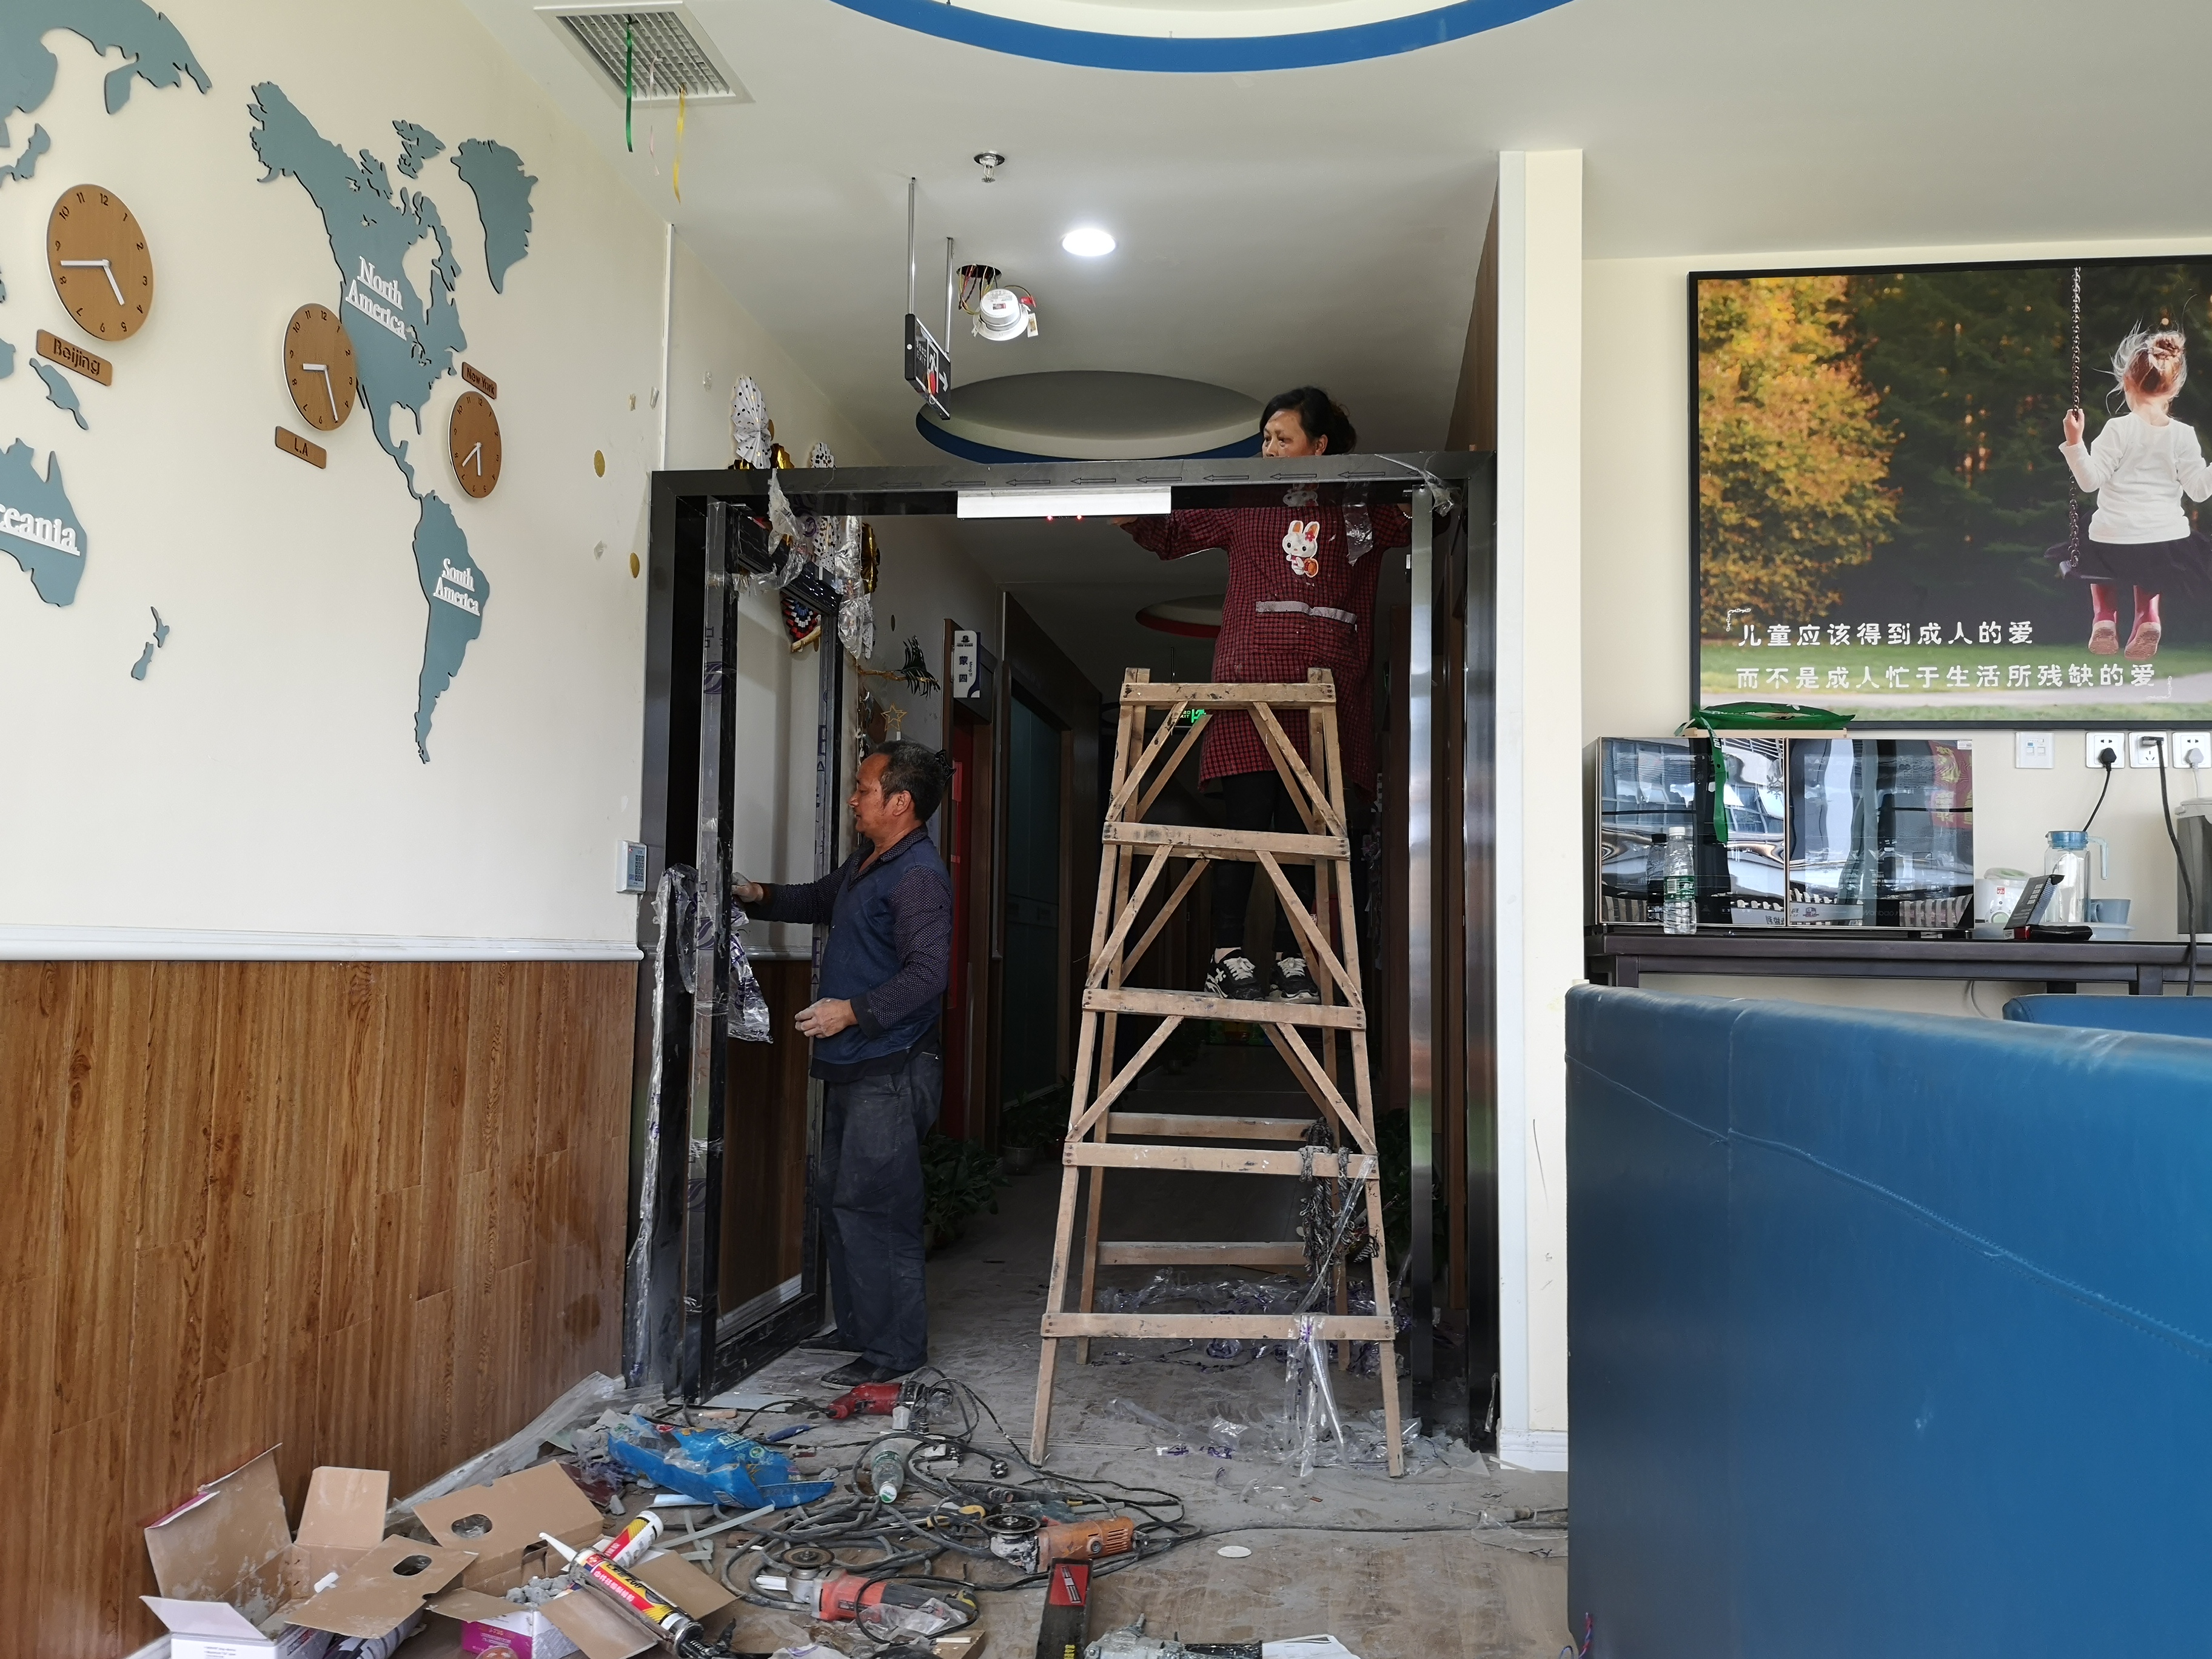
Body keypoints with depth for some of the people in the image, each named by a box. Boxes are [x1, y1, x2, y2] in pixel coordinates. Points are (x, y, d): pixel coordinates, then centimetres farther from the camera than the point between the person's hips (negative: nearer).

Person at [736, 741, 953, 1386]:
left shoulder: (918, 876, -16)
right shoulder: (865, 865, 16)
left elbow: (928, 971, -24)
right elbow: (819, 900, 34)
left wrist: (855, 1011, -27)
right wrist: (761, 897, 18)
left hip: (890, 1073, -11)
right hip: (851, 1067, 11)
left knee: (871, 1207, -8)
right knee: (836, 1198, 16)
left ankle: (893, 1348, 2)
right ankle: (857, 1329, 28)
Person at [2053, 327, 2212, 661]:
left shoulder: (2118, 429, -10)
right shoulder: (2183, 435, -3)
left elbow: (2090, 481, -12)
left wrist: (2074, 442, -15)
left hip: (2114, 540, -2)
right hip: (2169, 543, 2)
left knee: (2097, 556, 34)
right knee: (2149, 569, 38)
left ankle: (2105, 616, 10)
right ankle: (2147, 617, 9)